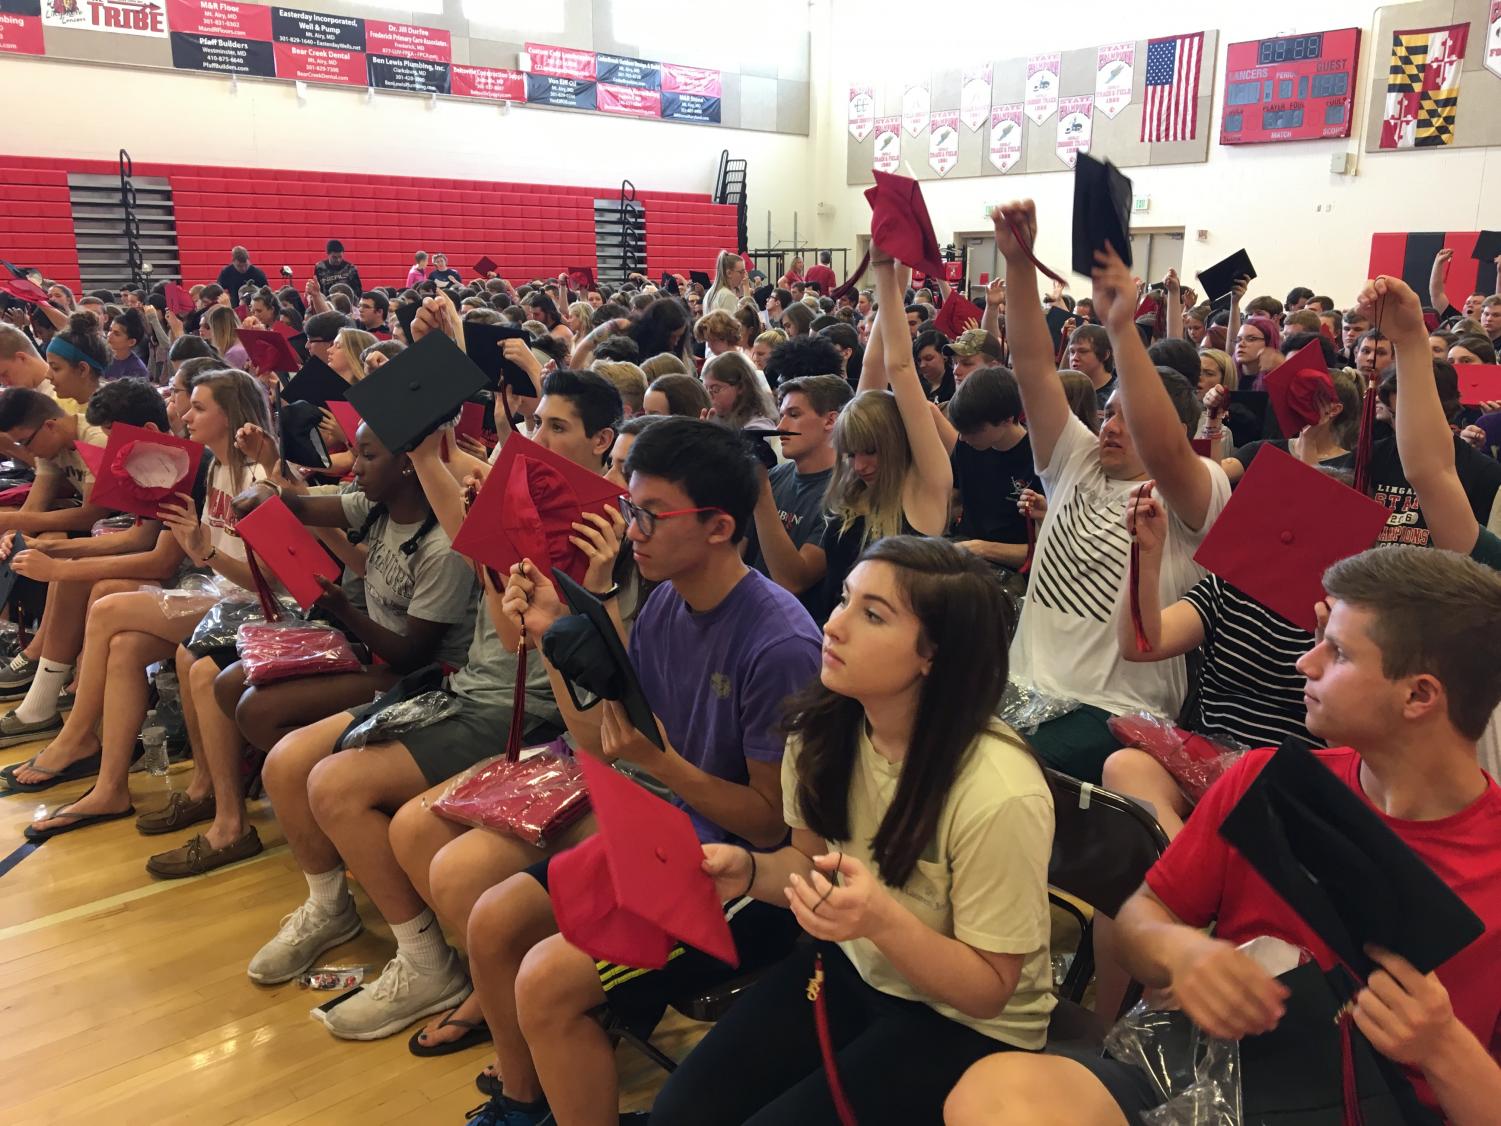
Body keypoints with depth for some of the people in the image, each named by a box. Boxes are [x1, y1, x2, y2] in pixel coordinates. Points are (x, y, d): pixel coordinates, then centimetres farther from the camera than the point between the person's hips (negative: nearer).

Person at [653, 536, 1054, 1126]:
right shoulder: (824, 727, -13)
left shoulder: (998, 794, -31)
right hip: (852, 967, 5)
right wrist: (750, 871, -16)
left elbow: (989, 989, -19)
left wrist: (883, 921, -37)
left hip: (966, 1022, -4)